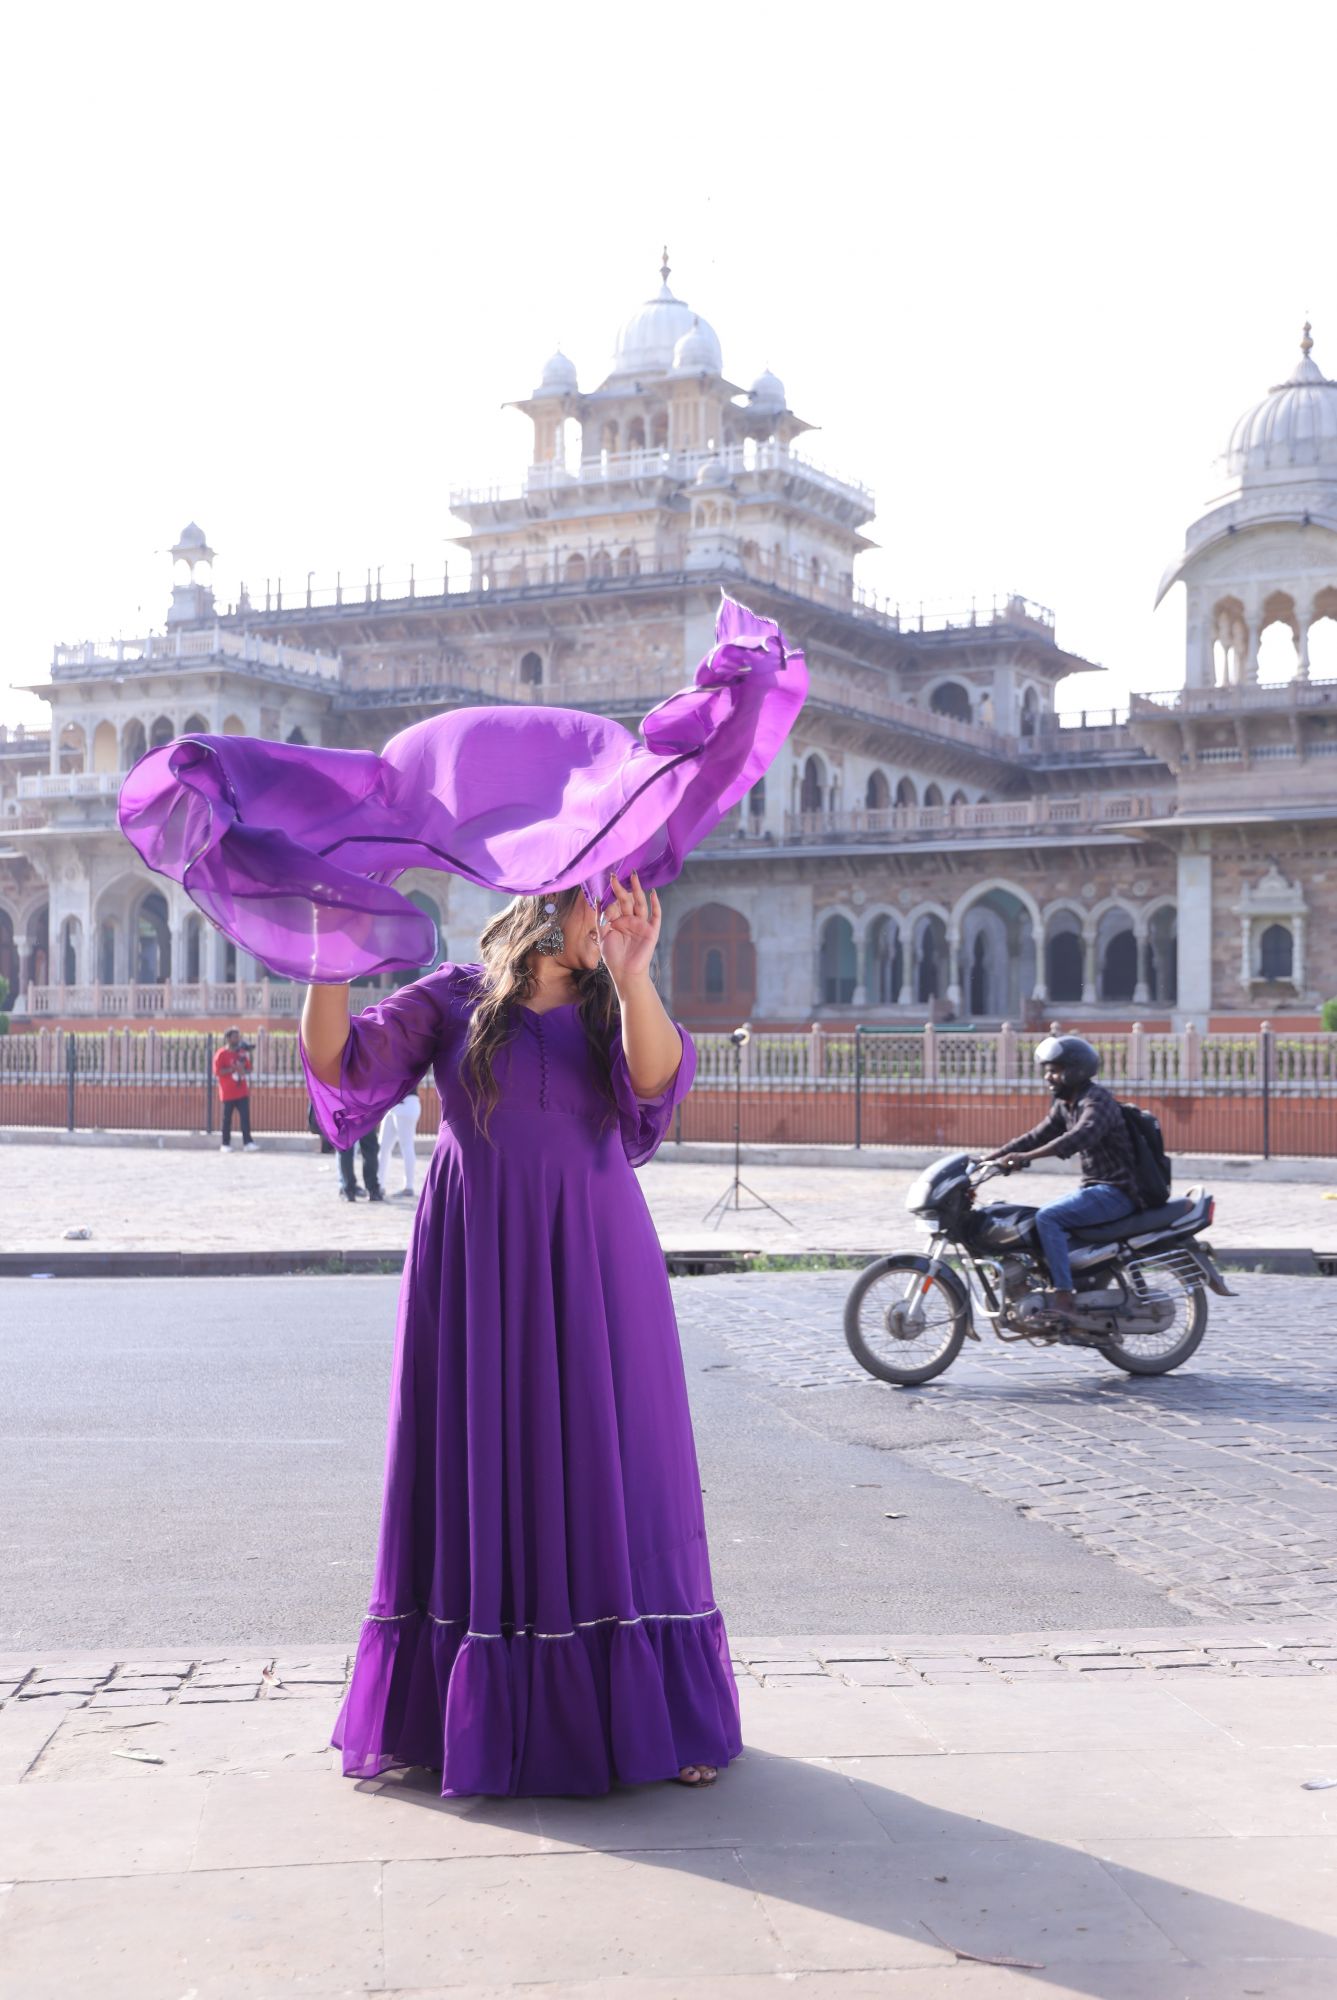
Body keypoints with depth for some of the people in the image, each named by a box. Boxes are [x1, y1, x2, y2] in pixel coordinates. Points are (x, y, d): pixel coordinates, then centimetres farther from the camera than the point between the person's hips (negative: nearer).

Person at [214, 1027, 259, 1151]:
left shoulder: (243, 1053, 11)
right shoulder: (222, 1054, -6)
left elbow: (248, 1069, 17)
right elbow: (217, 1071, -12)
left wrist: (243, 1070, -6)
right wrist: (233, 1069, -19)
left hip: (242, 1092, 5)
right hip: (228, 1093, -5)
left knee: (246, 1117, -3)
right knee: (227, 1119, 2)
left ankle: (247, 1143, -4)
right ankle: (226, 1144, 9)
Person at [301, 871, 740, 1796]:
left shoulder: (612, 1011, 8)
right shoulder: (454, 997, 5)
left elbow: (657, 1076, -14)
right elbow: (341, 1063, -5)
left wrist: (634, 974, -32)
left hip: (589, 1266, 1)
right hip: (477, 1267, 0)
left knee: (611, 1473, 1)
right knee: (476, 1471, 5)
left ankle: (656, 1716, 8)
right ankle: (454, 1711, 18)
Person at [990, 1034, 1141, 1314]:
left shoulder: (1097, 1100, -16)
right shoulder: (1065, 1105, 14)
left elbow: (1079, 1137, -33)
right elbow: (1036, 1136, 15)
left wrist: (1026, 1157, -42)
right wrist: (991, 1157, 4)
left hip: (1116, 1192, -10)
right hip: (1094, 1188, 10)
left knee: (1048, 1217, -24)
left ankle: (1064, 1294, -28)